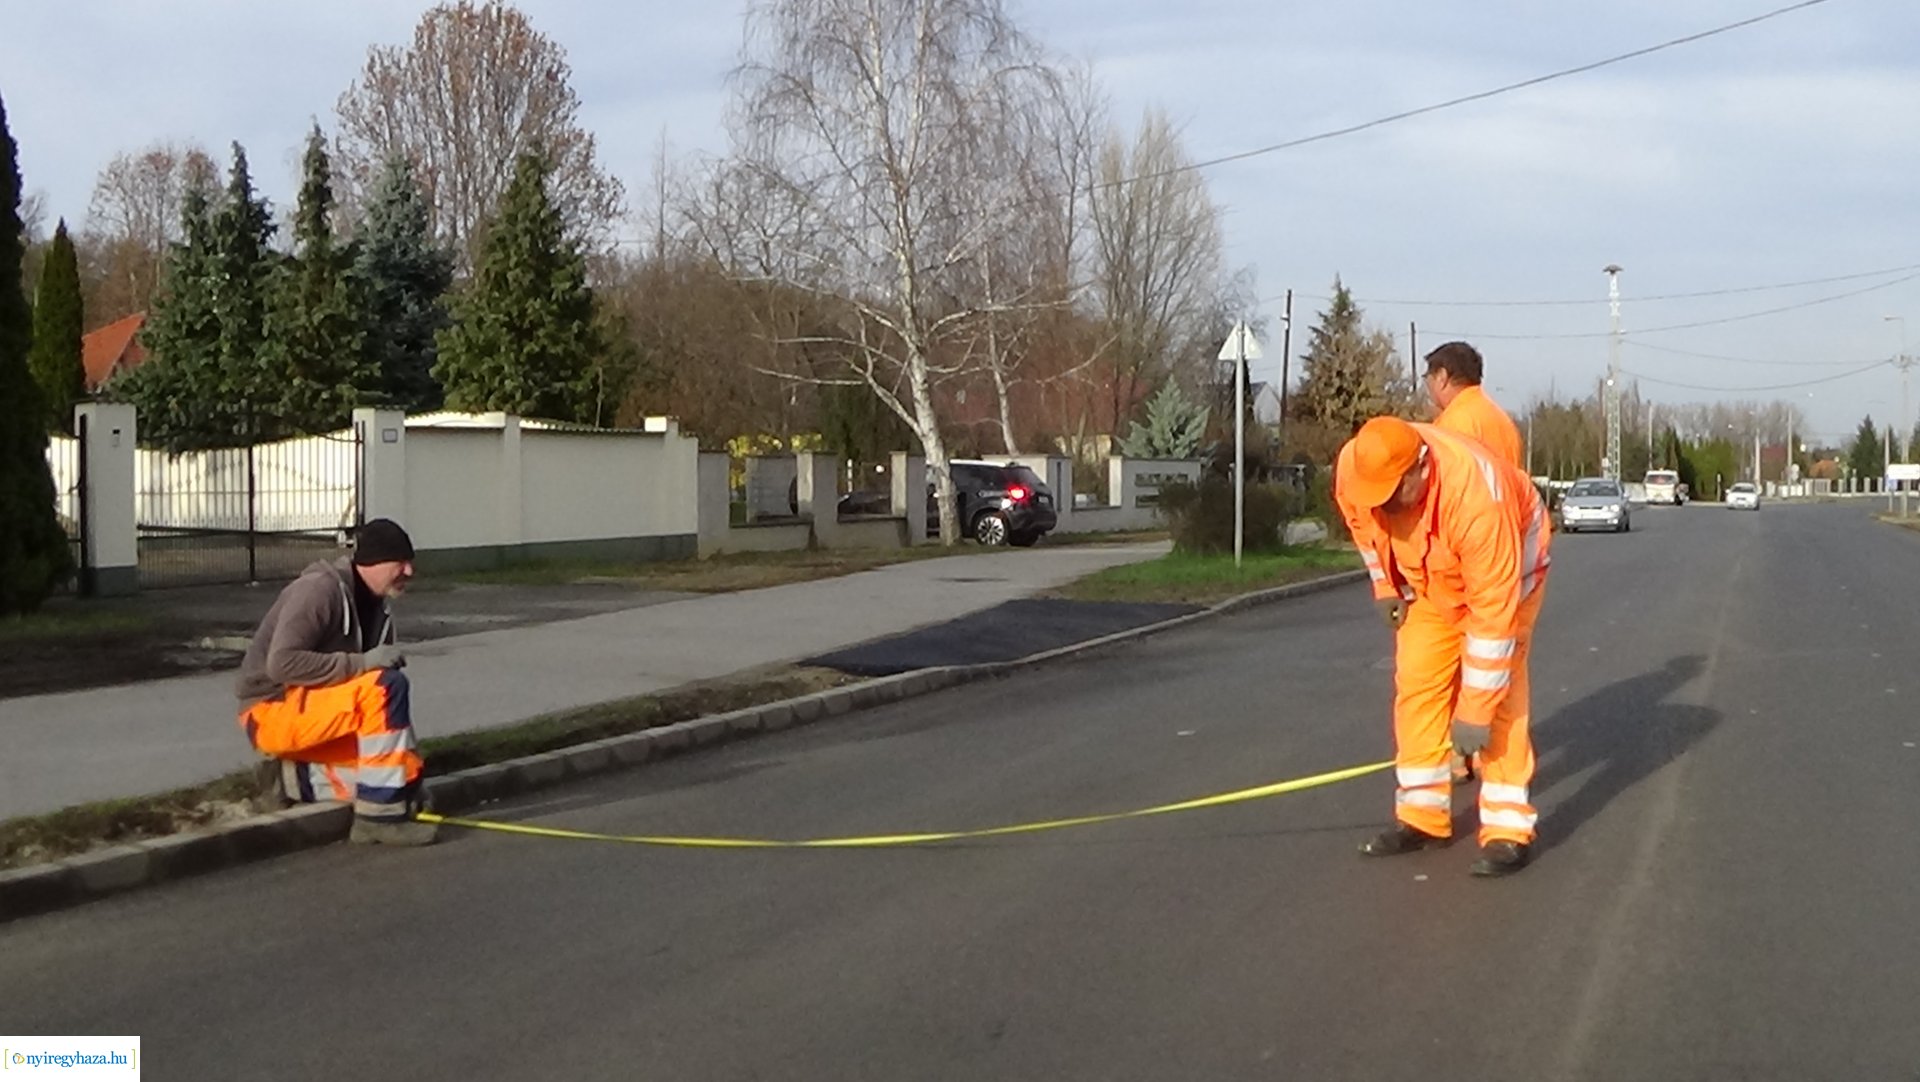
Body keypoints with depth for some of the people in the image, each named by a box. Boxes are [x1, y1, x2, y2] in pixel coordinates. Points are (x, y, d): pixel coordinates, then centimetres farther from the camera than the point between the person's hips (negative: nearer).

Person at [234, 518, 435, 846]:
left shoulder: (375, 606, 8)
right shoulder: (320, 589, -17)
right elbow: (281, 663, -28)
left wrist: (408, 763, 0)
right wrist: (361, 663, -29)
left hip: (315, 714, 9)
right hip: (273, 712, -9)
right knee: (385, 687, -29)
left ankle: (295, 777, 10)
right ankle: (378, 816, -25)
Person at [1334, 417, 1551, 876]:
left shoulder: (1476, 496, -43)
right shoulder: (1353, 467, -27)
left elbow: (1493, 610, -38)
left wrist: (1475, 710, -34)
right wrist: (1385, 585, 4)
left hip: (1505, 570, -5)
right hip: (1428, 579, 6)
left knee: (1499, 695, -14)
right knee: (1416, 683, 0)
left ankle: (1508, 828, -10)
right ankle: (1422, 815, 9)